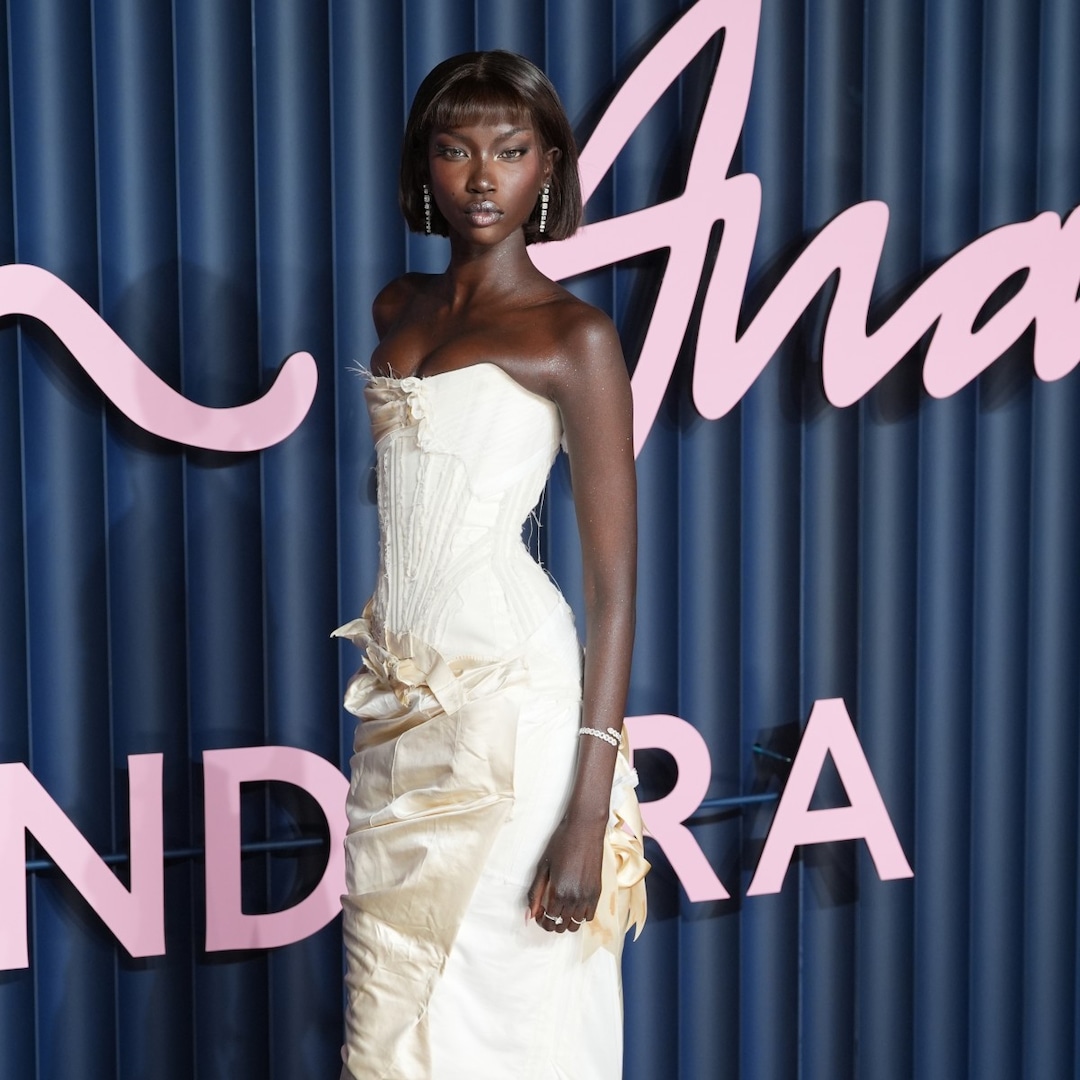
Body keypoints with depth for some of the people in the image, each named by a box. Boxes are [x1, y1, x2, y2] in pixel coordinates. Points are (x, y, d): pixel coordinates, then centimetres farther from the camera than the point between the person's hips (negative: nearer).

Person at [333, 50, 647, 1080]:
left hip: (507, 698, -6)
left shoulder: (573, 336, -9)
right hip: (400, 695, 6)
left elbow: (615, 584, -12)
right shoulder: (399, 307, 11)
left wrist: (590, 811, -18)